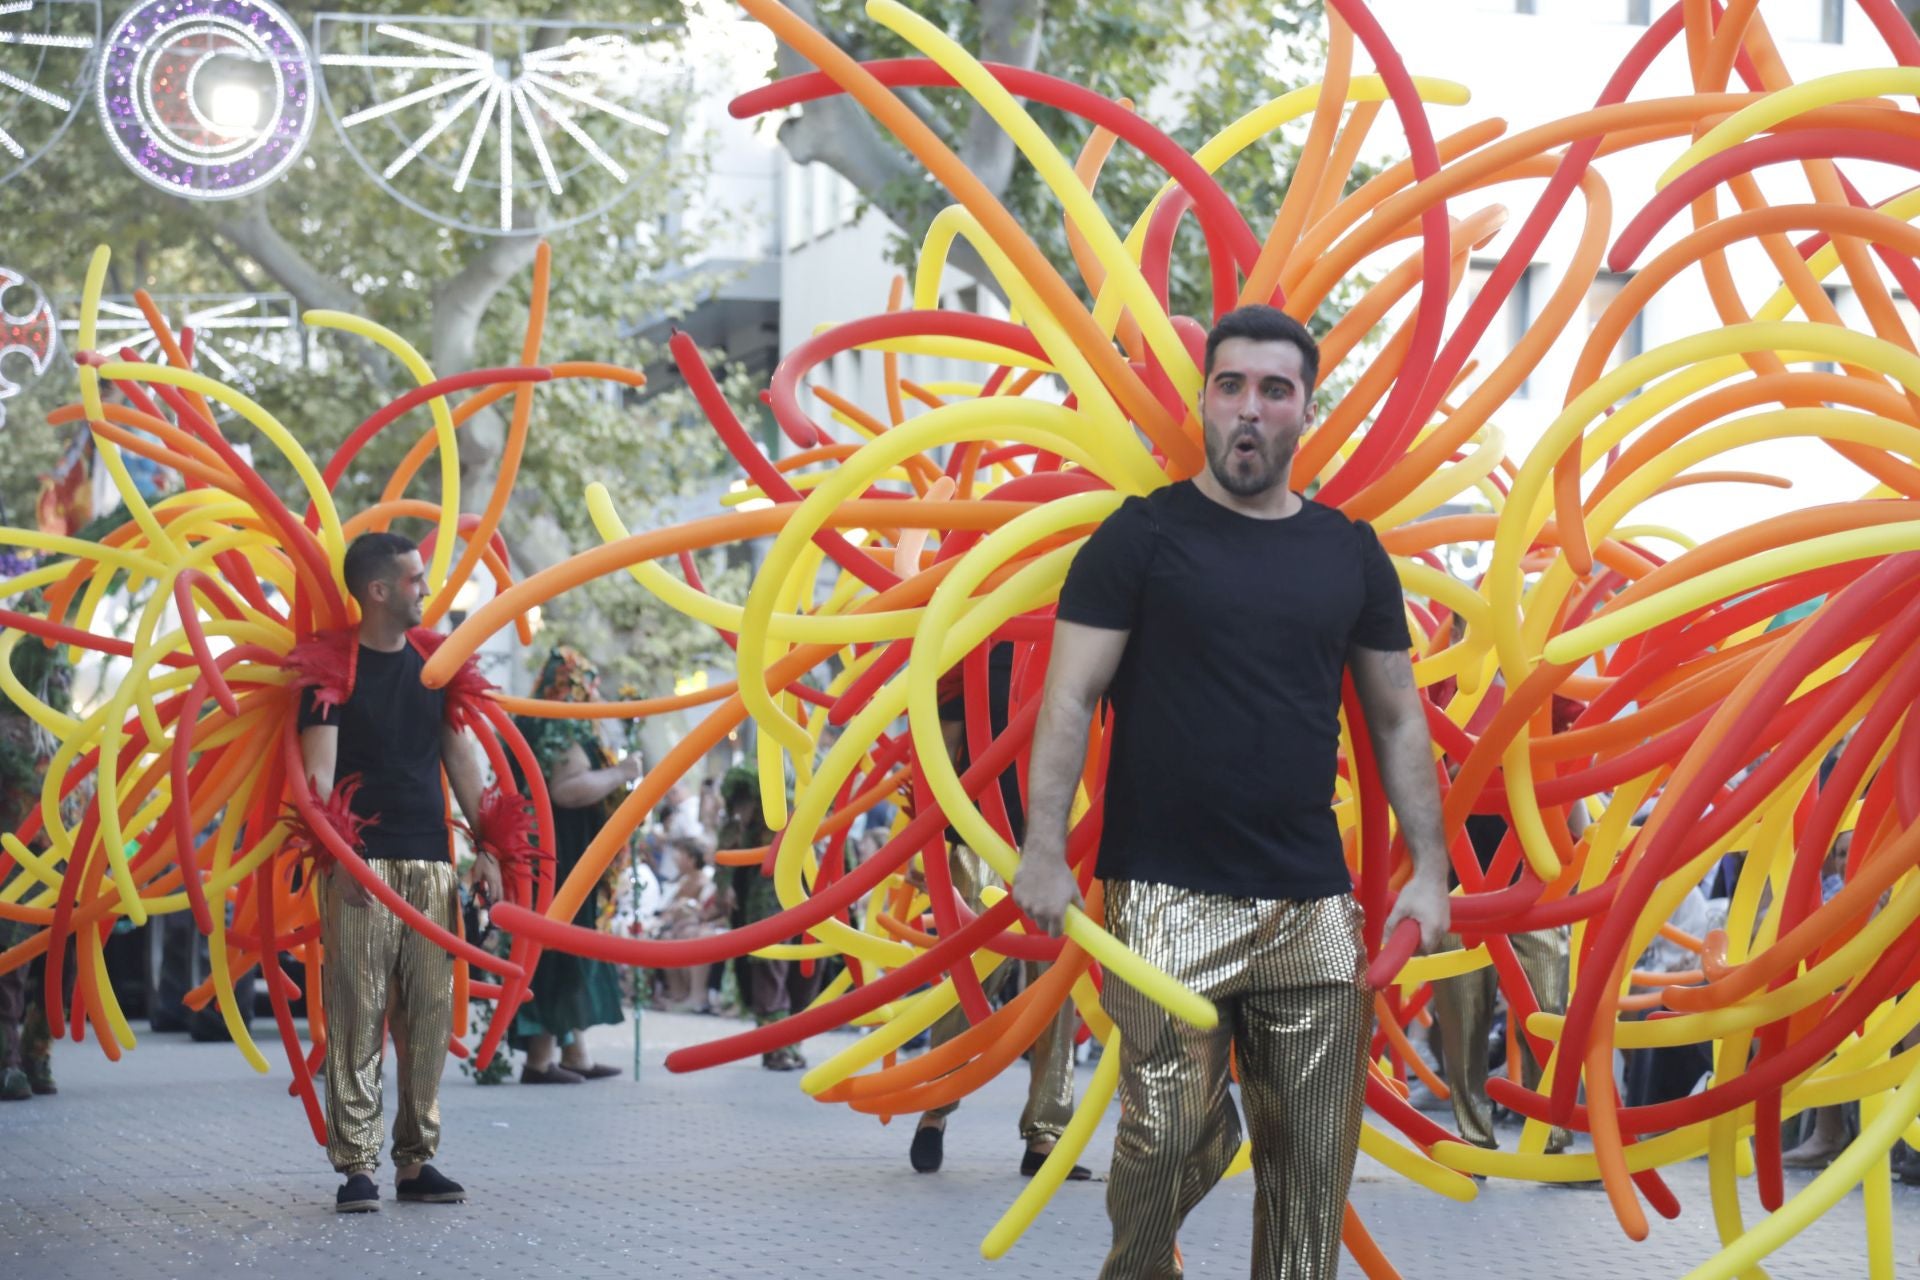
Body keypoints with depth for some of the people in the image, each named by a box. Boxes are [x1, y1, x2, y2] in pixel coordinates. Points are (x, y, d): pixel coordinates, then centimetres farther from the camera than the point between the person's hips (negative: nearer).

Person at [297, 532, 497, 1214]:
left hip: (430, 862, 5)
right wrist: (335, 853, -22)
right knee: (357, 1013, -7)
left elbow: (459, 755, 16)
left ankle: (417, 1159, 10)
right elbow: (319, 767, -10)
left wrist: (486, 846, 10)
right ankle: (356, 1163, -5)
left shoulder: (433, 660, 14)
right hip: (361, 862, -5)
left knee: (430, 1012, 4)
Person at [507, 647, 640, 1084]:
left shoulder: (534, 728, 17)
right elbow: (567, 789, -28)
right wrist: (619, 773, -16)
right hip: (562, 862, -10)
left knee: (568, 951, 14)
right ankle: (539, 1059, -7)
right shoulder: (564, 733, -14)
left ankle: (575, 1053, 17)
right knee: (557, 953, -7)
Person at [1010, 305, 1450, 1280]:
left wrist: (1429, 869, 10)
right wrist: (1044, 851, -11)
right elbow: (1069, 701, -2)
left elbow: (1398, 721, 17)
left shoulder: (1350, 553, 12)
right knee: (1174, 1138, -11)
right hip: (1168, 899, -4)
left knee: (1314, 1162, 2)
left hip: (1313, 905, 4)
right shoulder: (1143, 535, 1)